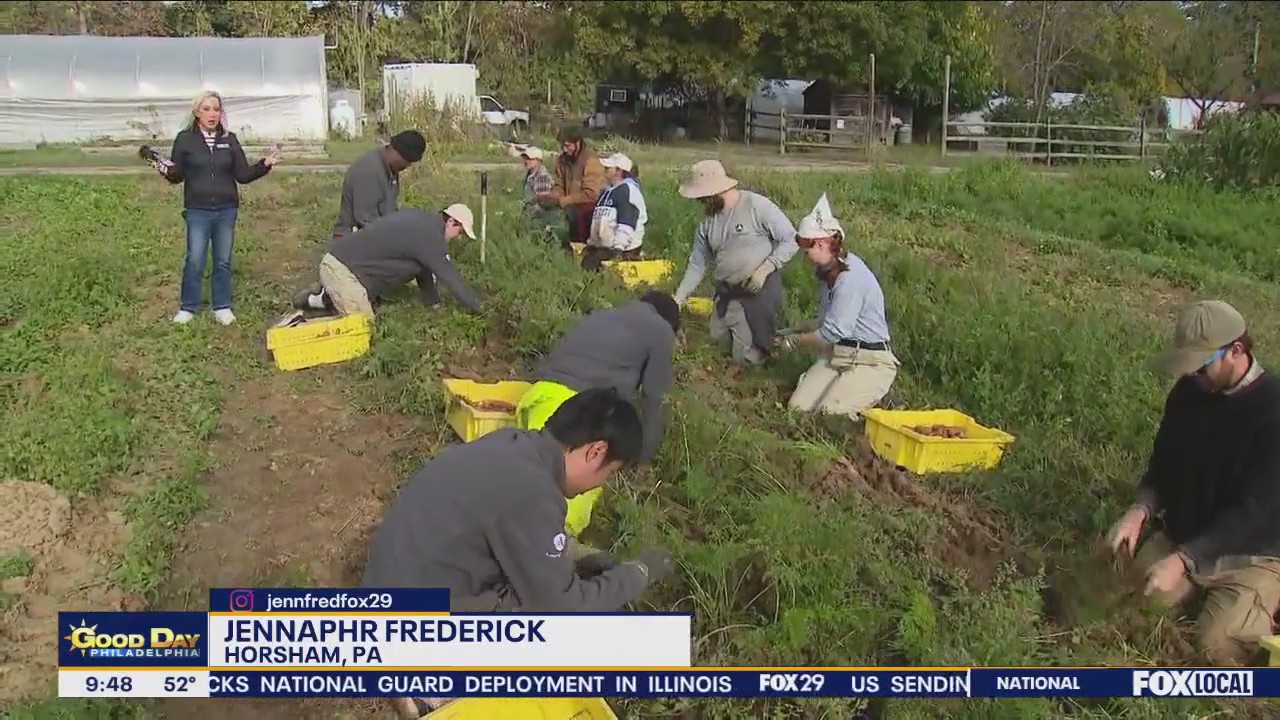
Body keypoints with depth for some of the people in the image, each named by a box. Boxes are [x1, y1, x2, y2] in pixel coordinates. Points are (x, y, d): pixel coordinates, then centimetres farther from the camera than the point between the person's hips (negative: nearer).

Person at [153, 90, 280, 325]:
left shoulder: (229, 140, 6)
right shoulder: (185, 139, -1)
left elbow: (243, 175, 6)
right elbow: (178, 175, 1)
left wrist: (265, 165, -6)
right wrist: (165, 170, -19)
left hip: (226, 211, 2)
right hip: (197, 211, -2)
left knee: (223, 261, 8)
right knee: (194, 261, -2)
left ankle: (222, 306, 19)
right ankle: (188, 308, 11)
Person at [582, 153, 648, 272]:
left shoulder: (628, 190, -12)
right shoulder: (607, 192, 21)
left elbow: (626, 225, -22)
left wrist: (618, 249, -28)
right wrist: (591, 243, 24)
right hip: (602, 247, 10)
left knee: (589, 265, -22)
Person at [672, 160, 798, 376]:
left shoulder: (757, 206, -17)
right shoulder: (708, 222, 2)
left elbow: (790, 240, -13)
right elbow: (697, 264, 10)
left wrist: (765, 268, -22)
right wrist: (679, 298, 6)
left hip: (761, 290, -6)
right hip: (727, 293, 6)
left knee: (751, 352, -3)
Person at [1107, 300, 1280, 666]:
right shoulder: (1188, 391, -4)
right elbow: (1163, 464, 7)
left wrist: (1182, 560, -31)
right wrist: (1141, 509, -15)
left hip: (1250, 555, -6)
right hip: (1180, 537, 6)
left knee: (1217, 644, -25)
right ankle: (1202, 590, 16)